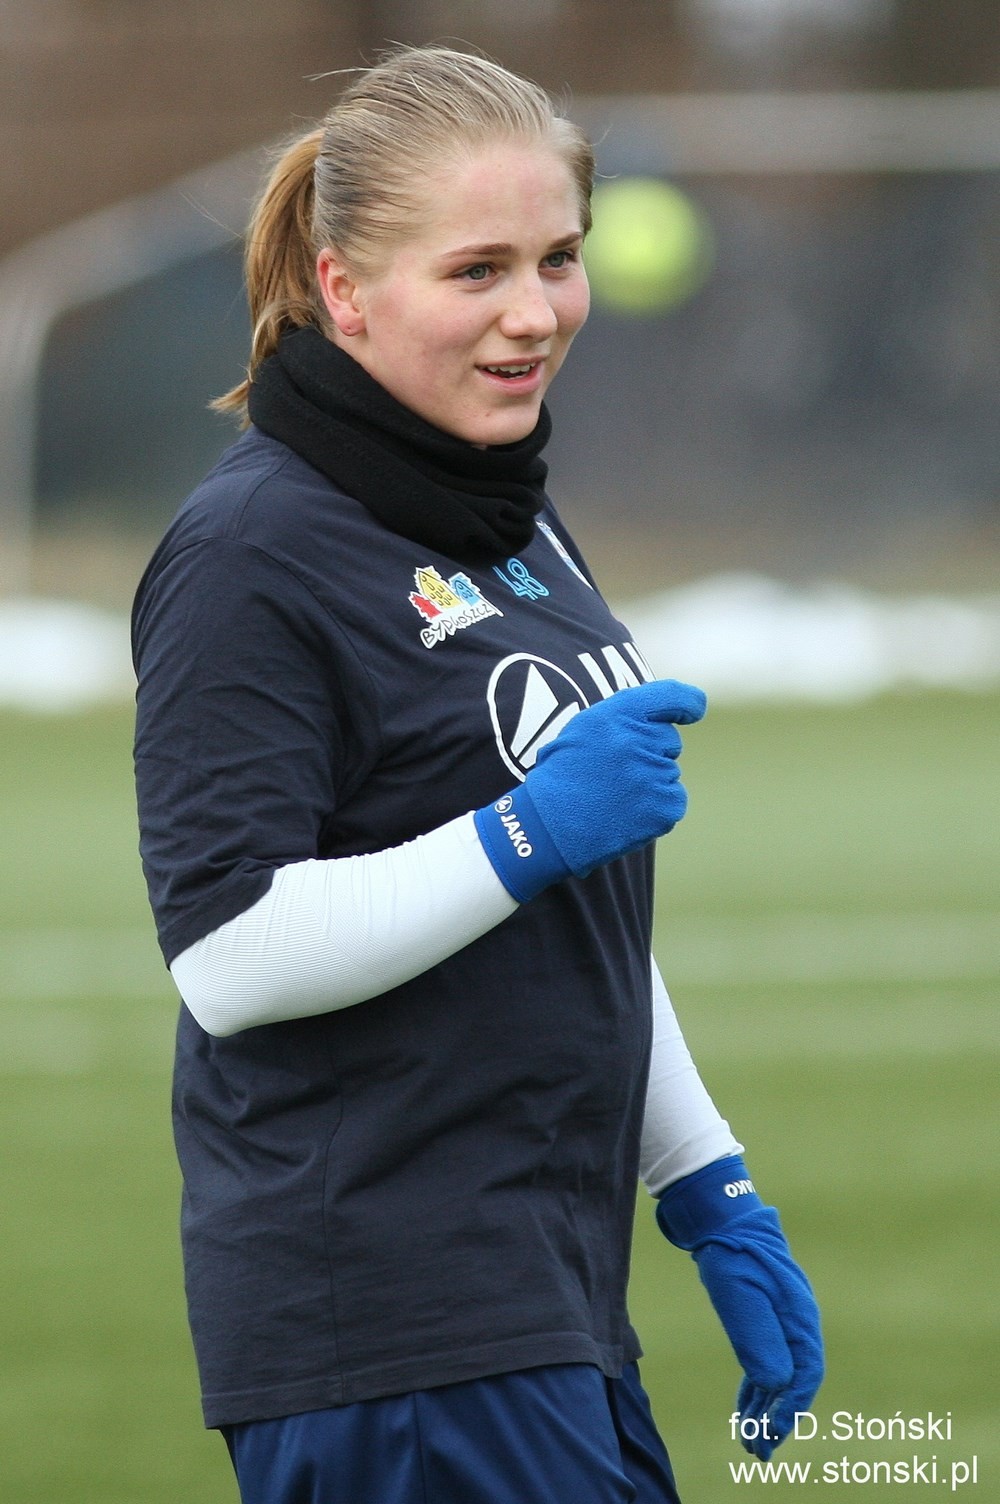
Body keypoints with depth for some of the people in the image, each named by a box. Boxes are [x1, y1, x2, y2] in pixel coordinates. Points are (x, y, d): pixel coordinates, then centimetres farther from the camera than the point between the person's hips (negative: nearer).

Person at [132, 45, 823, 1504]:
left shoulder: (513, 528, 17)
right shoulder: (254, 551, -12)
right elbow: (225, 950, -18)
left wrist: (715, 1200, 19)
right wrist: (528, 832, -23)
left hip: (550, 1302, 9)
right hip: (381, 1327, -9)